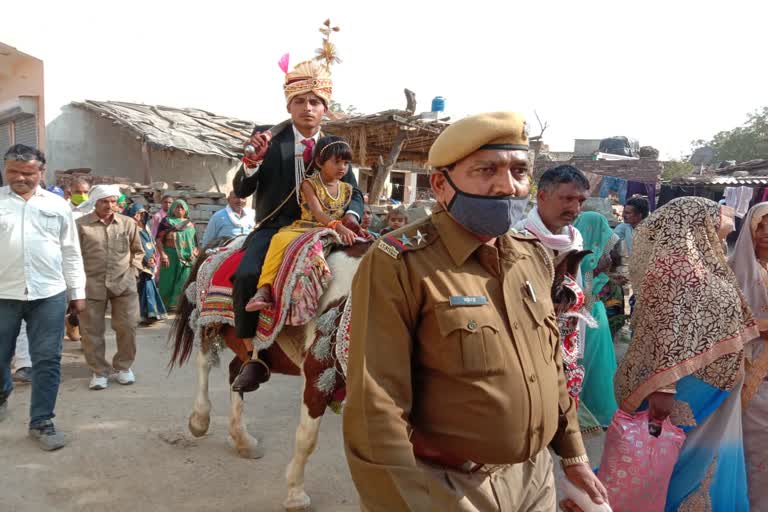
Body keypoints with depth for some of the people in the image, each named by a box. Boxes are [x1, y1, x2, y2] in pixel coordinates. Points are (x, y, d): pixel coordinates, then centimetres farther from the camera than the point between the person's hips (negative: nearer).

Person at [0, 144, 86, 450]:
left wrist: (78, 291, 8)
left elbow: (71, 252, 11)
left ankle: (41, 422, 14)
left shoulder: (57, 205, 9)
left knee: (47, 360, 2)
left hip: (48, 294, 0)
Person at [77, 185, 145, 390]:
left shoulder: (128, 223, 6)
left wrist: (133, 270, 7)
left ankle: (124, 366, 23)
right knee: (92, 330, 4)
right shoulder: (81, 225, -1)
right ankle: (99, 371, 19)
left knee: (127, 327, 3)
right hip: (91, 285, -1)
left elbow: (137, 250, 17)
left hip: (124, 284, 1)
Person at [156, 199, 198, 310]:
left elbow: (195, 242, 19)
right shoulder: (167, 221, 4)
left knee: (184, 281, 2)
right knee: (169, 280, 1)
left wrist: (194, 253, 3)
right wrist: (162, 254, -14)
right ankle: (167, 304, 11)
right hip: (171, 256, -3)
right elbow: (159, 239, -3)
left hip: (187, 257, 3)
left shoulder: (190, 224, 16)